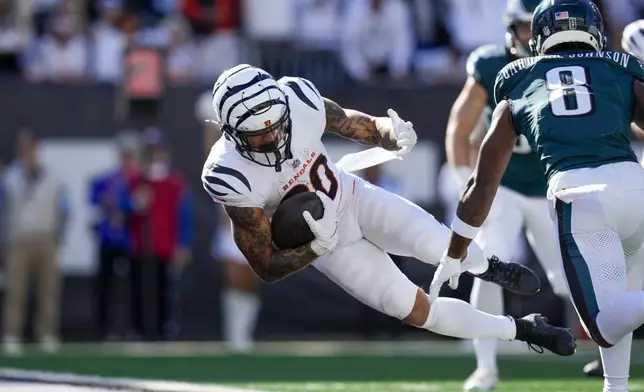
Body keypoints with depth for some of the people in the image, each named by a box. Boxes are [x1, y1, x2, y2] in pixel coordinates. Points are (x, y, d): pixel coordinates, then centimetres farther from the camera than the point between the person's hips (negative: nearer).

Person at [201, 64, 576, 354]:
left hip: (354, 198, 2)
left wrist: (392, 134, -31)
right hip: (328, 243, -2)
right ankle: (521, 330, 17)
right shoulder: (231, 178, -33)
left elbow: (358, 125, -8)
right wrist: (316, 247, -42)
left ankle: (488, 268, 19)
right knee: (419, 312, -7)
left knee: (438, 246, -20)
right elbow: (268, 268, -24)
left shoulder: (299, 100, -27)